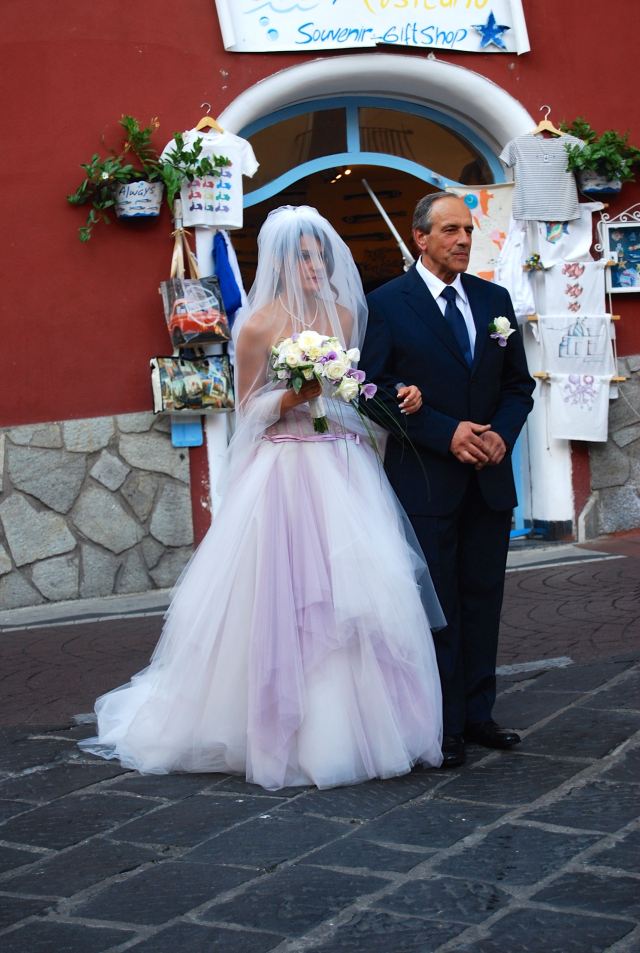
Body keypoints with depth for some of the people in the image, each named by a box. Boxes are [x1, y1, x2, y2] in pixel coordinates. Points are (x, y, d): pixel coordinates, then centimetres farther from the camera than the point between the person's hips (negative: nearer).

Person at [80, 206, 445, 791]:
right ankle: (285, 733, 7)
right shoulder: (260, 325, -4)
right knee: (286, 598, -4)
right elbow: (249, 409, 1)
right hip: (287, 473, -5)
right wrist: (294, 396, -16)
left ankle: (351, 728, 10)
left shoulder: (344, 314, 10)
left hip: (347, 472, 5)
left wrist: (399, 395, -2)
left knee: (358, 597, 0)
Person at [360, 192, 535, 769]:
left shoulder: (495, 300, 10)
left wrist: (501, 434, -6)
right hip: (425, 479, -4)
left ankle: (477, 713, 19)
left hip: (489, 478, 5)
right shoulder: (388, 304, -5)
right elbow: (376, 390, -9)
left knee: (483, 598, 9)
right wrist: (447, 433, -16)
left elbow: (519, 384, 13)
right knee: (436, 606, 1)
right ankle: (444, 726, 8)